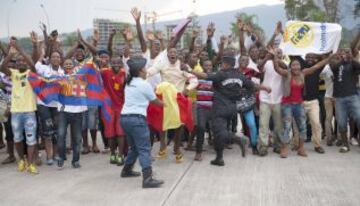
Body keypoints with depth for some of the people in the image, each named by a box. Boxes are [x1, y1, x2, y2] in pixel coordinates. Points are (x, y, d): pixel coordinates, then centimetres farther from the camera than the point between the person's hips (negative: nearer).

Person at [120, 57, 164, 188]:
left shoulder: (129, 84, 17)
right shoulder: (144, 84, -5)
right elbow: (155, 101, 7)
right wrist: (165, 104, 28)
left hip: (125, 117, 8)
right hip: (137, 118, -8)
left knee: (134, 146, 24)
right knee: (144, 149, -9)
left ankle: (127, 170, 36)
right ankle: (147, 179, -15)